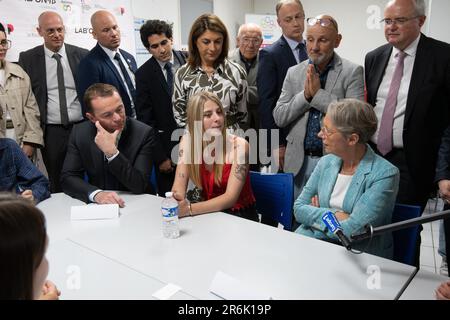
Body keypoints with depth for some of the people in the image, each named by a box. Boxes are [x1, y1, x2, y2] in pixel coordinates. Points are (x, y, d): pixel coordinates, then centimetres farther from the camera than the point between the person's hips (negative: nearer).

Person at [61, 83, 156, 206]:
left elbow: (140, 186, -17)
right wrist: (96, 193, -22)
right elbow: (68, 178, -4)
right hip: (98, 206, 2)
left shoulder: (144, 133, -14)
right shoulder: (79, 133, -4)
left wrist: (112, 152, -27)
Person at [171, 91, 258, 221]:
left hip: (240, 216, -2)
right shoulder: (188, 141, -6)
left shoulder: (238, 145, -17)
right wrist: (177, 201, -32)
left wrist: (189, 209, -34)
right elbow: (179, 185, -9)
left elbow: (230, 197, -22)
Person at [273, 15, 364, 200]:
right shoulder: (294, 72, 7)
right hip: (298, 162, 3)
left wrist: (318, 93, -16)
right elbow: (278, 118, 2)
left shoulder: (352, 72, -3)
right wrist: (305, 94, -12)